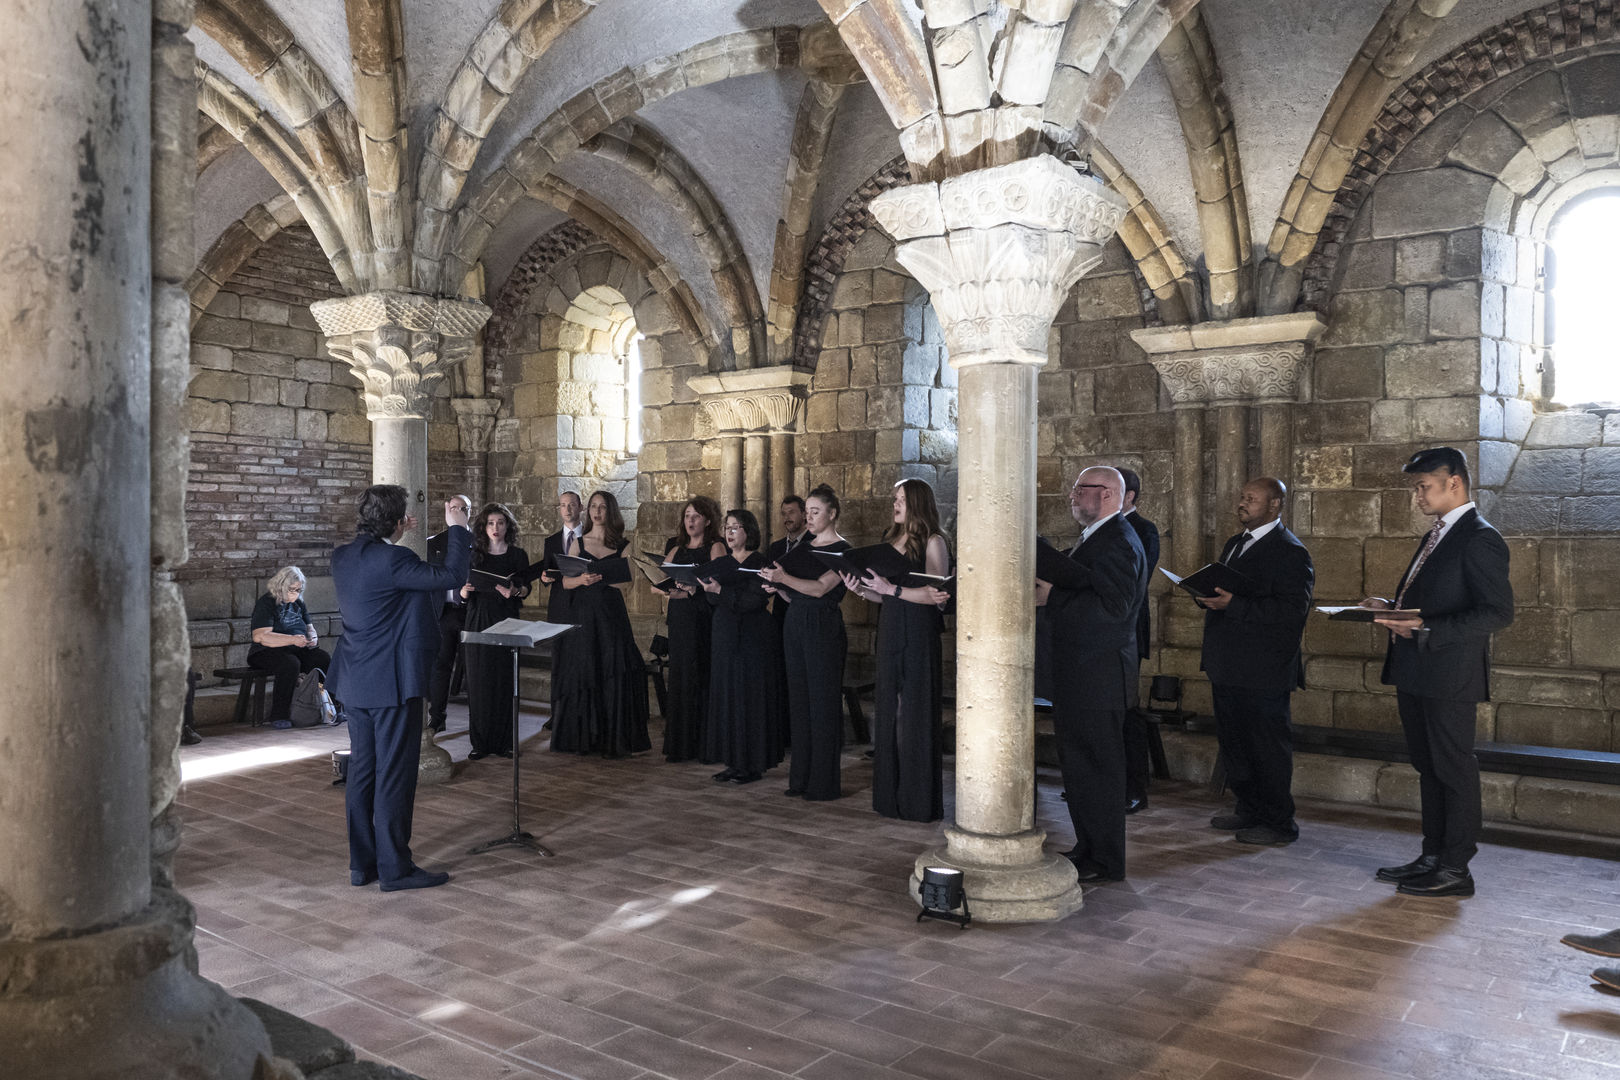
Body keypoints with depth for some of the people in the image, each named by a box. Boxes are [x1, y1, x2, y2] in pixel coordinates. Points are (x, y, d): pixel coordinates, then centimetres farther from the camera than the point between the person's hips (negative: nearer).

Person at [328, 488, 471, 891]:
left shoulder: (343, 556, 5)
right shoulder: (392, 560, -20)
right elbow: (451, 576, -19)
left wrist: (393, 535, 27)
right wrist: (457, 528, -9)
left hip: (356, 680, 9)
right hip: (393, 682, -9)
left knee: (362, 772, 14)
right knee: (394, 775, 0)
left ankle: (362, 863, 23)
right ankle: (395, 867, 7)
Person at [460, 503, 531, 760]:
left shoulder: (518, 555, 5)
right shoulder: (474, 555, 7)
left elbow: (526, 588, 5)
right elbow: (465, 594, 9)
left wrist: (514, 591, -15)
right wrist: (464, 590, -13)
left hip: (506, 620, -1)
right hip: (478, 620, 1)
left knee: (504, 679, -2)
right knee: (479, 680, -1)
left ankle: (503, 741, 6)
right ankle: (480, 742, 6)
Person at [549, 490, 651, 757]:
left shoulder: (620, 546, 7)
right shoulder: (578, 543, 9)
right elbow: (565, 582, 4)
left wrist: (601, 577, -18)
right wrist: (582, 579, -16)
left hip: (611, 614, -1)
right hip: (583, 613, 1)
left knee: (613, 672, -5)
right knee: (582, 672, 0)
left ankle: (612, 738, 2)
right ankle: (583, 737, 10)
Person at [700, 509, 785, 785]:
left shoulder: (759, 563, -9)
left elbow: (754, 600, -19)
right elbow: (713, 599, 6)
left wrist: (721, 590, -23)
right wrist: (710, 588, -15)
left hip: (753, 639, -7)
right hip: (726, 637, 7)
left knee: (751, 698, -3)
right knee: (727, 697, 8)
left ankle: (754, 764, 4)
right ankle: (735, 761, 15)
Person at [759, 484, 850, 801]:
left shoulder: (842, 550, -6)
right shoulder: (803, 548, 15)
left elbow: (820, 588, -20)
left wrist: (784, 578, -30)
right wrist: (777, 587, -2)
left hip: (824, 629, -7)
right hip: (795, 626, 7)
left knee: (822, 704, -4)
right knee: (799, 703, 9)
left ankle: (824, 783, 4)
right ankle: (801, 778, 17)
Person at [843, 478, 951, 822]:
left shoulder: (932, 542, -7)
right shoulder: (891, 540, 15)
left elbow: (937, 595, -18)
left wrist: (890, 588, -21)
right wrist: (862, 590, -1)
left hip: (919, 637, -7)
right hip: (890, 634, 7)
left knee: (915, 715, -2)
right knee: (889, 713, 9)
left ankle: (918, 799, 7)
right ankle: (892, 795, 18)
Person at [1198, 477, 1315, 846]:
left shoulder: (1290, 552, -13)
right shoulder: (1235, 544, 17)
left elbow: (1291, 609, -23)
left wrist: (1233, 604, -26)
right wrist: (1208, 596, 1)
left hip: (1262, 674, -9)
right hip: (1228, 669, 9)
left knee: (1268, 747, 1)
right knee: (1233, 743, 17)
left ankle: (1279, 823, 14)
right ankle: (1249, 810, 31)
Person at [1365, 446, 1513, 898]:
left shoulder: (1480, 539, -13)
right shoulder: (1437, 535, 16)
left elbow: (1498, 613, -19)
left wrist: (1425, 628, -24)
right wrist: (1393, 608, 6)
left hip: (1449, 674, -9)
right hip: (1416, 673, 10)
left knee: (1454, 768, 1)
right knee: (1428, 767, 16)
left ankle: (1455, 869, 11)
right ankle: (1433, 857, 27)